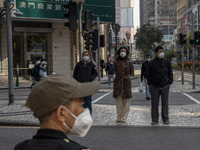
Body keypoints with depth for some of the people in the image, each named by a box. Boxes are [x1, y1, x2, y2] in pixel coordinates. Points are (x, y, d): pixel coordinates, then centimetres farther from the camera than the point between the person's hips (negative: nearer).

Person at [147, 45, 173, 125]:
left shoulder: (167, 62, 6)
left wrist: (170, 82, 2)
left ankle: (165, 118, 16)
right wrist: (150, 83, 2)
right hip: (154, 86, -1)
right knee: (154, 104, 3)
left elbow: (170, 73, 10)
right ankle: (155, 119, 10)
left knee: (165, 103, 6)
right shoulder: (152, 63, 3)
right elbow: (149, 74, 8)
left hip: (165, 86, 1)